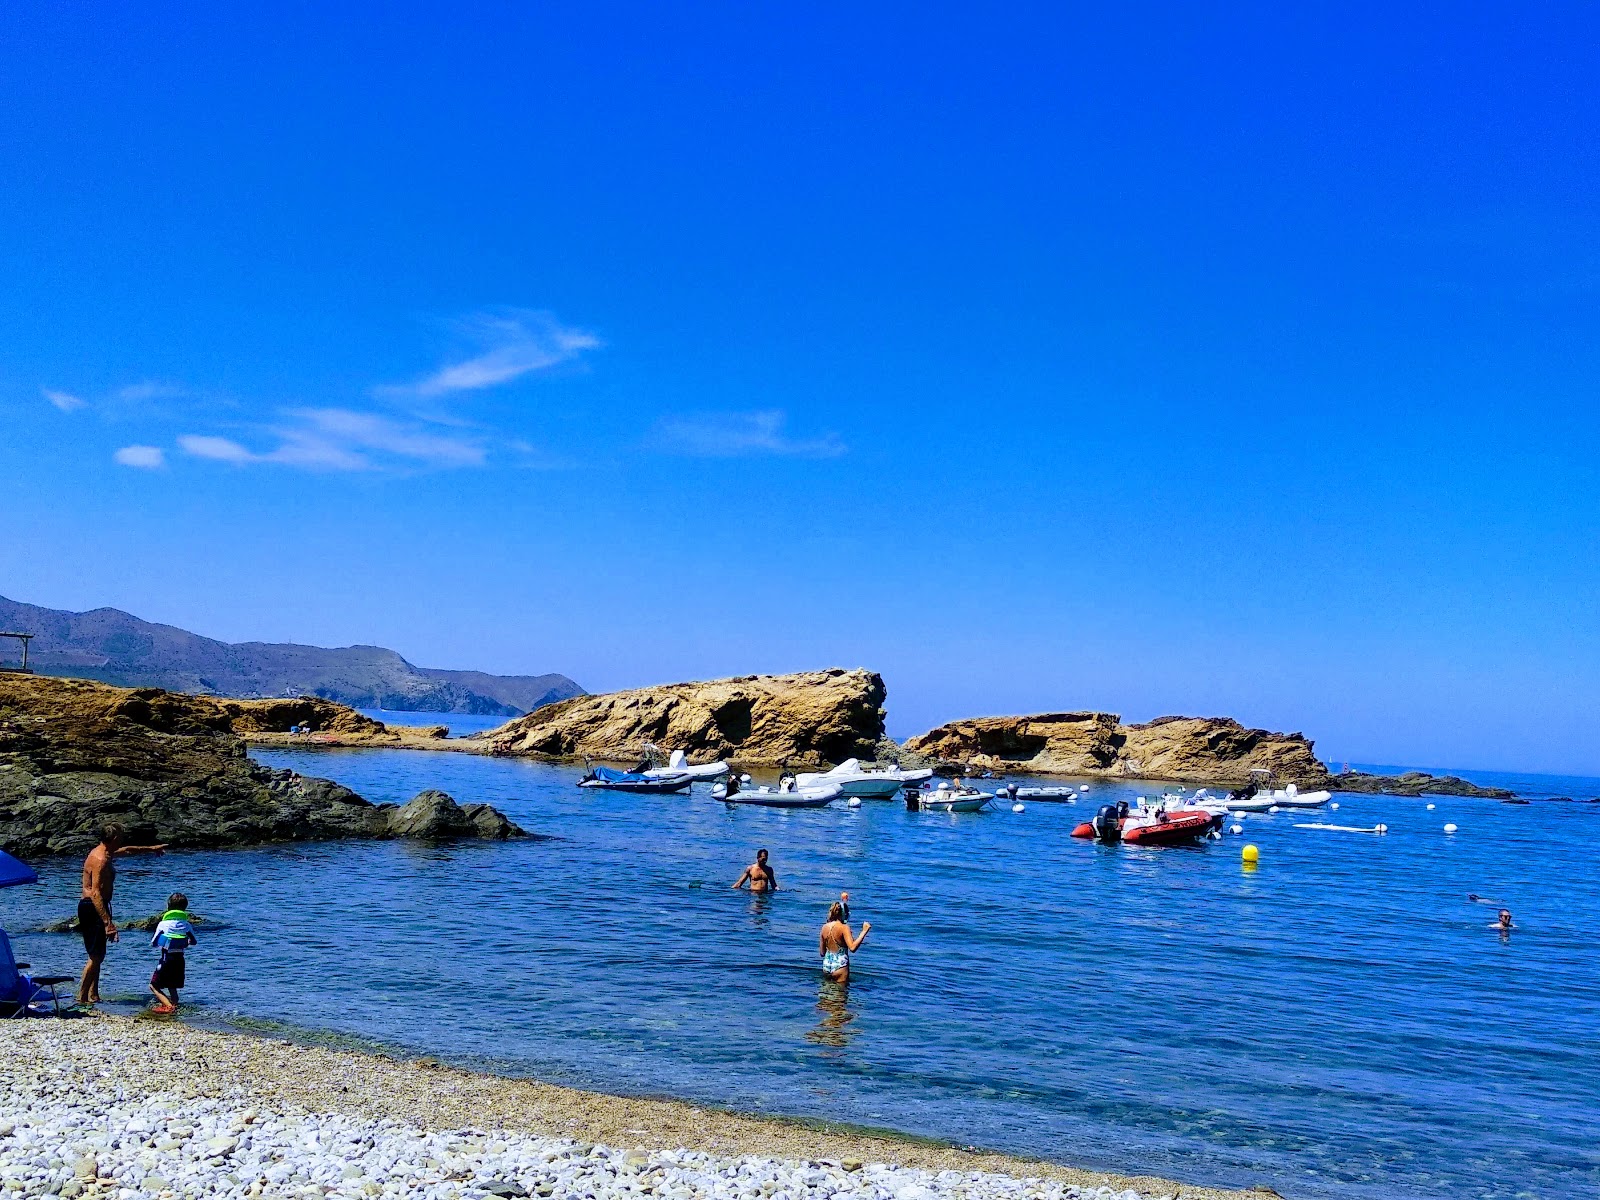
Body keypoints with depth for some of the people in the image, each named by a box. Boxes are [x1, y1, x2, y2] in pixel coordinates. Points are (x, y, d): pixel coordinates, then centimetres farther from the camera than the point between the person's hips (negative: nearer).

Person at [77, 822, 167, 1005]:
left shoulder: (103, 852, 12)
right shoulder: (101, 860, -20)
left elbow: (127, 850, 33)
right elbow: (96, 894, -28)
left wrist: (151, 849, 46)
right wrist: (108, 922, -33)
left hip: (93, 908, 11)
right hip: (93, 909, -11)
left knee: (98, 955, 16)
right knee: (96, 956, -9)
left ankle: (93, 996, 22)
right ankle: (82, 998, -6)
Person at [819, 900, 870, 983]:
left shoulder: (824, 927, 5)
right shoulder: (844, 927, -13)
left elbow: (822, 953, 9)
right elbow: (852, 948, -25)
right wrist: (864, 931, -22)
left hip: (826, 964, 6)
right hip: (840, 966, -6)